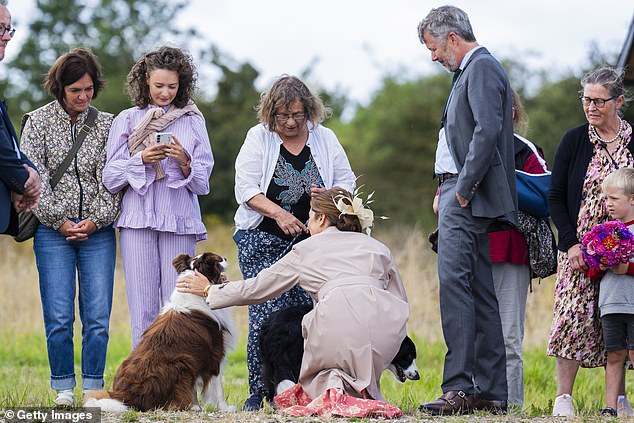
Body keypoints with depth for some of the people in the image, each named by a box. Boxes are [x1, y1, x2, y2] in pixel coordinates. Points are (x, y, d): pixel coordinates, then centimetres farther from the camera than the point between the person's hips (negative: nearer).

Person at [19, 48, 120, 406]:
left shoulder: (106, 124, 9)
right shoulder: (38, 122, 4)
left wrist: (96, 221, -6)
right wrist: (59, 221, -7)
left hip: (98, 229, 1)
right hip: (53, 229, -1)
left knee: (98, 316, -3)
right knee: (59, 316, -4)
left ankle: (94, 387, 5)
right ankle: (64, 388, 7)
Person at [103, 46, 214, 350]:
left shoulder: (193, 122, 9)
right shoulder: (127, 120, 9)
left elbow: (202, 184, 9)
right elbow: (110, 179, 6)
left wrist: (185, 162, -11)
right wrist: (142, 159, -10)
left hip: (179, 221, 0)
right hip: (137, 219, 0)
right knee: (143, 310, -2)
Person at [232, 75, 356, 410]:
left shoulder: (325, 138, 9)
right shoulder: (258, 138, 1)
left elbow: (347, 182, 12)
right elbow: (245, 189, -5)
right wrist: (278, 213, -19)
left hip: (312, 241, 2)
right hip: (264, 241, -2)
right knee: (265, 314, -10)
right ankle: (259, 392, -1)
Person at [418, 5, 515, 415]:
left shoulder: (481, 67, -9)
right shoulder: (472, 70, 22)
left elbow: (487, 131, -21)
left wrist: (463, 189, -19)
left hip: (467, 198, -11)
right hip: (462, 193, 11)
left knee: (454, 282, -16)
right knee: (480, 291, 9)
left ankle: (459, 388, -20)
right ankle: (490, 392, 11)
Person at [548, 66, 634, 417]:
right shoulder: (573, 141, 2)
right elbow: (555, 197, 2)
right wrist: (570, 243, -9)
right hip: (580, 247, -1)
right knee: (574, 315, -9)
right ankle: (563, 397, -5)